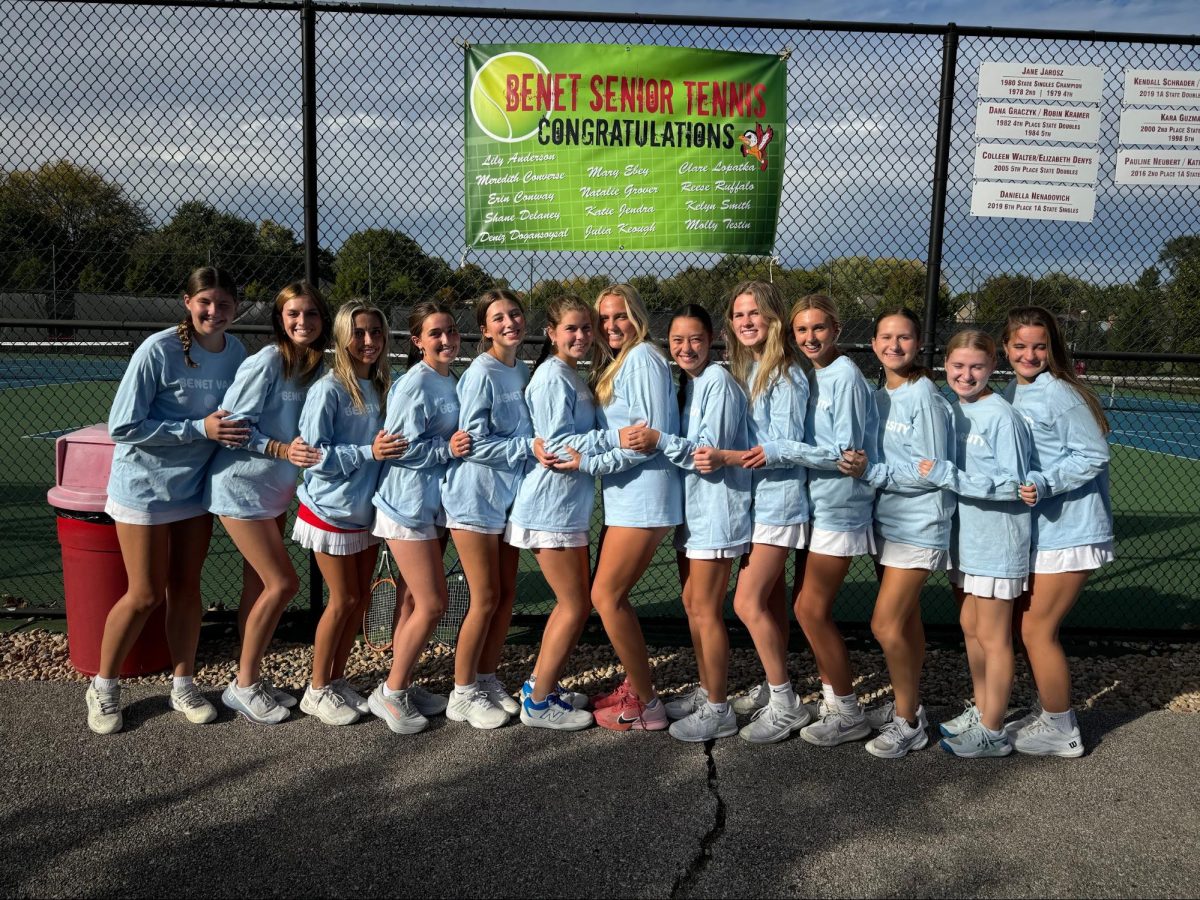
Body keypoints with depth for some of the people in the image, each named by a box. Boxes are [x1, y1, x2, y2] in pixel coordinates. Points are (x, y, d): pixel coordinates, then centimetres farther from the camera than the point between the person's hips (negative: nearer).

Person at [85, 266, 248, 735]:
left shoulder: (236, 351, -4)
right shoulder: (159, 350, -21)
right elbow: (123, 427, -22)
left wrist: (233, 429, -9)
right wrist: (200, 429, -27)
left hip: (196, 486, 5)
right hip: (145, 487, -5)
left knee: (186, 587, 13)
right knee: (146, 595, 3)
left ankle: (183, 684, 28)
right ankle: (103, 686, 25)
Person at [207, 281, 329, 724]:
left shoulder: (316, 366, 4)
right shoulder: (267, 361, -18)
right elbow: (234, 424, -20)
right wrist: (284, 450, -28)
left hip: (275, 489, 8)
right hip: (241, 487, -7)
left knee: (262, 585, 13)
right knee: (283, 583, -7)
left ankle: (250, 678, 27)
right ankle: (242, 685, 9)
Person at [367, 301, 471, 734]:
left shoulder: (449, 381, 10)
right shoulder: (415, 384, -16)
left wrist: (462, 445, 5)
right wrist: (448, 449, -22)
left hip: (435, 503, 9)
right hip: (408, 504, -8)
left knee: (417, 601, 15)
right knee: (432, 603, -6)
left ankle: (402, 686, 27)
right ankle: (389, 693, 10)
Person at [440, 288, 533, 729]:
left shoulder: (523, 372, 9)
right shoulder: (481, 373, -14)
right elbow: (473, 442, -19)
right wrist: (530, 447, -19)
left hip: (509, 495, 7)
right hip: (475, 496, -7)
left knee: (507, 595, 11)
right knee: (486, 600, -1)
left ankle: (486, 679, 27)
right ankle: (463, 694, 14)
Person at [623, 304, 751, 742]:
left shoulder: (719, 382, -14)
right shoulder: (685, 382, 12)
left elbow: (711, 451, -20)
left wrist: (659, 441, -28)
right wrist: (657, 441, 1)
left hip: (716, 509, -9)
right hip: (690, 507, 9)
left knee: (706, 610, -3)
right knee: (692, 604, 15)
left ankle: (718, 710, 8)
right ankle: (705, 692, 29)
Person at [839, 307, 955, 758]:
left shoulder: (925, 400, -15)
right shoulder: (878, 397, 8)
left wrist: (870, 471, -23)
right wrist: (858, 465, -1)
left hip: (917, 526, -7)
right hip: (885, 521, 7)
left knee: (886, 624, -8)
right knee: (905, 619, 18)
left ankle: (909, 722, 8)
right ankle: (908, 702, 32)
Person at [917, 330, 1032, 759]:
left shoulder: (1001, 417, -17)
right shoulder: (951, 409, 5)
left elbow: (1013, 483, -21)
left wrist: (949, 476, -26)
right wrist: (937, 471, 0)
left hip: (996, 542, -7)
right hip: (964, 535, 8)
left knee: (992, 637, 3)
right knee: (971, 628, 18)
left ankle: (992, 731, 16)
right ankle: (980, 711, 34)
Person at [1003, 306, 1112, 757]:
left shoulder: (1059, 395, -16)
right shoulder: (1012, 393, 7)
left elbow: (1094, 456, -16)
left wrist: (1045, 484, -26)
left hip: (1068, 531, -8)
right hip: (1032, 528, 8)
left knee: (1037, 630, -2)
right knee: (1022, 623, 15)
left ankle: (1061, 732, 15)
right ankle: (1044, 713, 33)